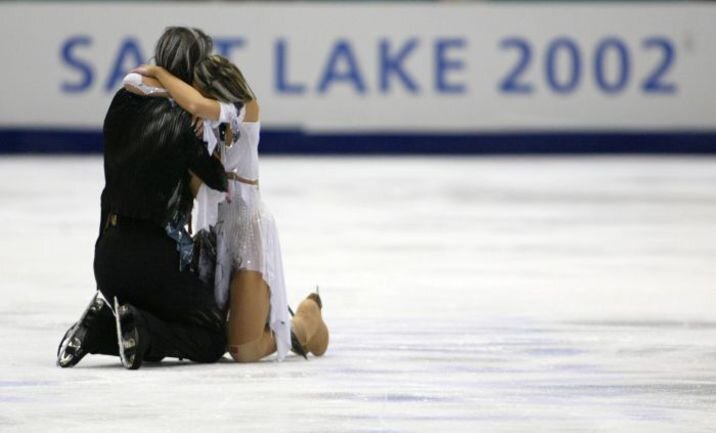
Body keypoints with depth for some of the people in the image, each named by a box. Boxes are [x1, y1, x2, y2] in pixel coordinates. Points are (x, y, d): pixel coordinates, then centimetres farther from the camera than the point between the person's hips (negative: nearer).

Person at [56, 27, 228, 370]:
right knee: (212, 339, 7)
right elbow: (217, 181, -3)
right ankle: (140, 332, -18)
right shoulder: (181, 122, -13)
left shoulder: (124, 106, 3)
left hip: (109, 250, 7)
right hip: (154, 256, -7)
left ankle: (101, 327, -4)